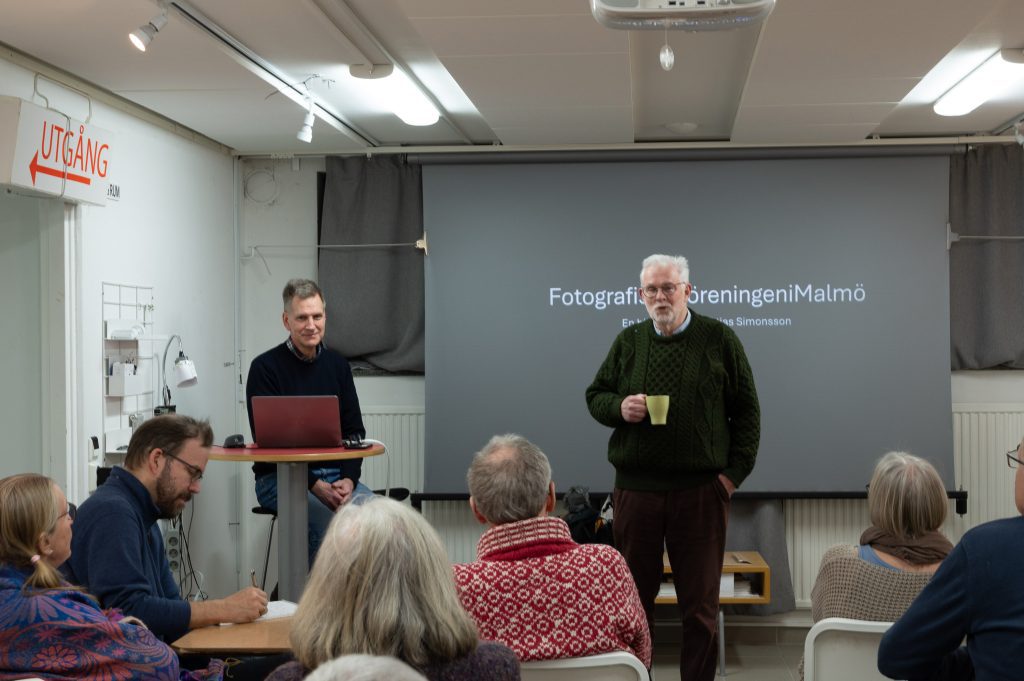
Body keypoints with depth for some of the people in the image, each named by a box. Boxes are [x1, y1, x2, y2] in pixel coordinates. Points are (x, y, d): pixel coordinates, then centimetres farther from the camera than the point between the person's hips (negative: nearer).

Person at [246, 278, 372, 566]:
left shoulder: (337, 365, 11)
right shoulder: (265, 367, -4)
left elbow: (354, 430, 10)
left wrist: (348, 478, -10)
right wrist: (314, 485, -19)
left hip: (336, 475, 5)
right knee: (327, 520, -33)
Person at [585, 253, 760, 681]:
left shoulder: (719, 339, 3)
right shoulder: (628, 341, 10)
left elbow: (746, 410, 4)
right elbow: (595, 396, 15)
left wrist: (734, 471, -3)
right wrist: (619, 407, -8)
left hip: (701, 490, -2)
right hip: (635, 488, 2)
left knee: (700, 602, 3)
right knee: (634, 597, 8)